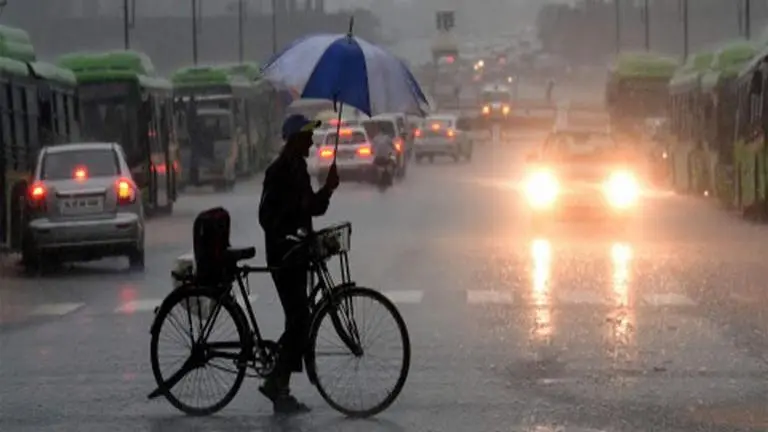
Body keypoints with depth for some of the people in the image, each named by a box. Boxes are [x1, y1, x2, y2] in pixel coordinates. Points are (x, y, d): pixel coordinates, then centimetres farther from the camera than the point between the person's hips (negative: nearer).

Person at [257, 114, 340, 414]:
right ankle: (280, 388, -8)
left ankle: (276, 383, 16)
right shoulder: (279, 171, -14)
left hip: (296, 254, 10)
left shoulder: (298, 169, 14)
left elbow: (313, 207, 16)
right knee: (299, 321, -11)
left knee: (299, 321, 9)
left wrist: (327, 189, 0)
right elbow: (267, 216, -18)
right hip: (283, 255, -10)